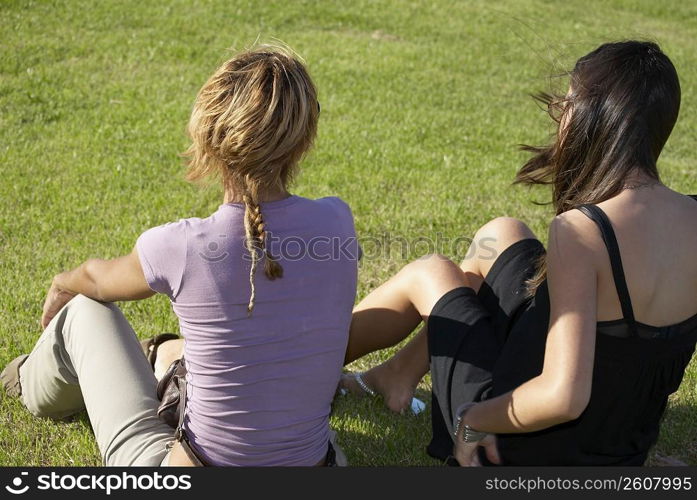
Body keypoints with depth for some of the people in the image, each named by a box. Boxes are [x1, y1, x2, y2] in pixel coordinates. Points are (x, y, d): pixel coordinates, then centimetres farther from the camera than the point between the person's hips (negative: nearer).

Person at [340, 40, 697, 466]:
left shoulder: (581, 229, -30)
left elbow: (562, 397, -35)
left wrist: (471, 420, -18)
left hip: (527, 453, -6)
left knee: (429, 274, 14)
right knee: (502, 234, 17)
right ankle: (399, 373, 33)